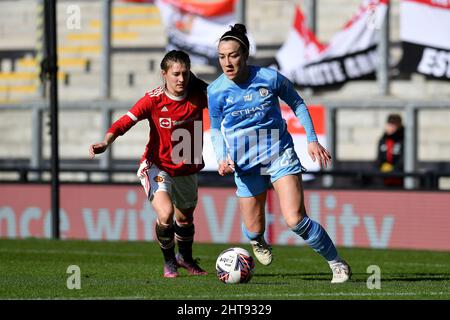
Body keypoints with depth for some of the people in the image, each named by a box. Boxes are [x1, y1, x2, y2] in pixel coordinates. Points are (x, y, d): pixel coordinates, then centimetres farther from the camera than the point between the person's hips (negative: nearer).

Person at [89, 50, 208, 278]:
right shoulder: (154, 99, -20)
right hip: (157, 166, -4)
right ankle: (169, 262, 0)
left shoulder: (198, 95, -12)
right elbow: (126, 120, -25)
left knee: (185, 217, 22)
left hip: (187, 170, 4)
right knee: (165, 213, -26)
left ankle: (185, 258, 52)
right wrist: (106, 142, -39)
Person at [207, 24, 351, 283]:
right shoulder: (216, 91, -9)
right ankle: (257, 241, 48)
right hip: (246, 164, 2)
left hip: (280, 155, -2)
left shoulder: (269, 78, -13)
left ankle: (337, 262, -1)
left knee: (296, 220, -18)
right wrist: (222, 158, -10)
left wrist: (312, 139, 2)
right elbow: (216, 130, 7)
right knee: (254, 229, 8)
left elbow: (297, 104, 6)